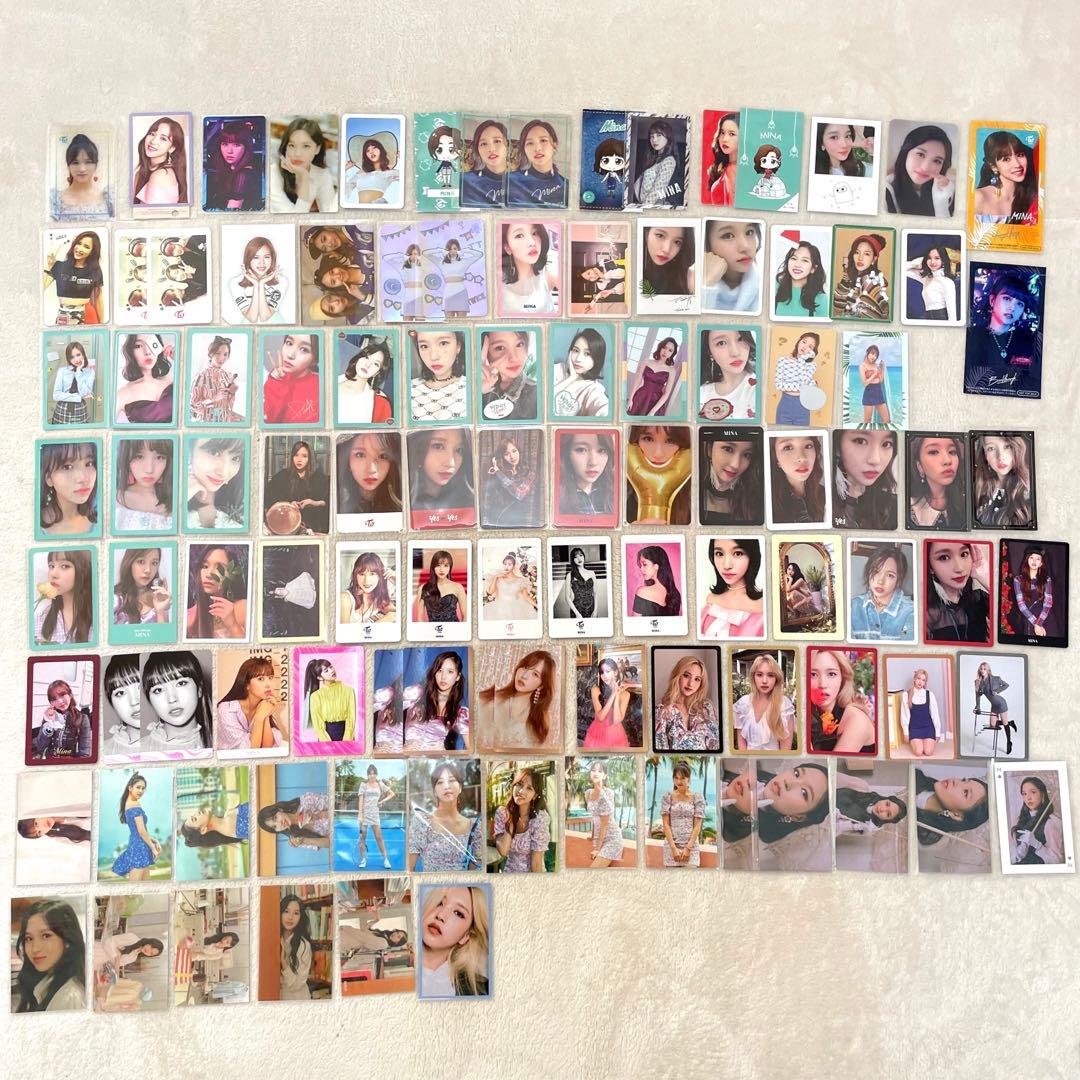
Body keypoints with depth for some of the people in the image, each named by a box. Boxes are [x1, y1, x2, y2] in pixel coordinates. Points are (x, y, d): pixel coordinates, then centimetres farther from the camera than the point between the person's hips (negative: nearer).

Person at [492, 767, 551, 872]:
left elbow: (536, 861, -13)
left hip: (531, 873, -3)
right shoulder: (502, 812, -4)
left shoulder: (540, 818, -15)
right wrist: (511, 822, -12)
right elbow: (503, 851, -10)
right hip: (508, 871, 3)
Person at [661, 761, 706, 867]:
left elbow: (697, 826, -1)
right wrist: (674, 848, -9)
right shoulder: (668, 797, 3)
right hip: (671, 845, 1)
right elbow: (666, 824, 0)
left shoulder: (697, 797, 2)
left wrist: (688, 848, -9)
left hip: (691, 845, -1)